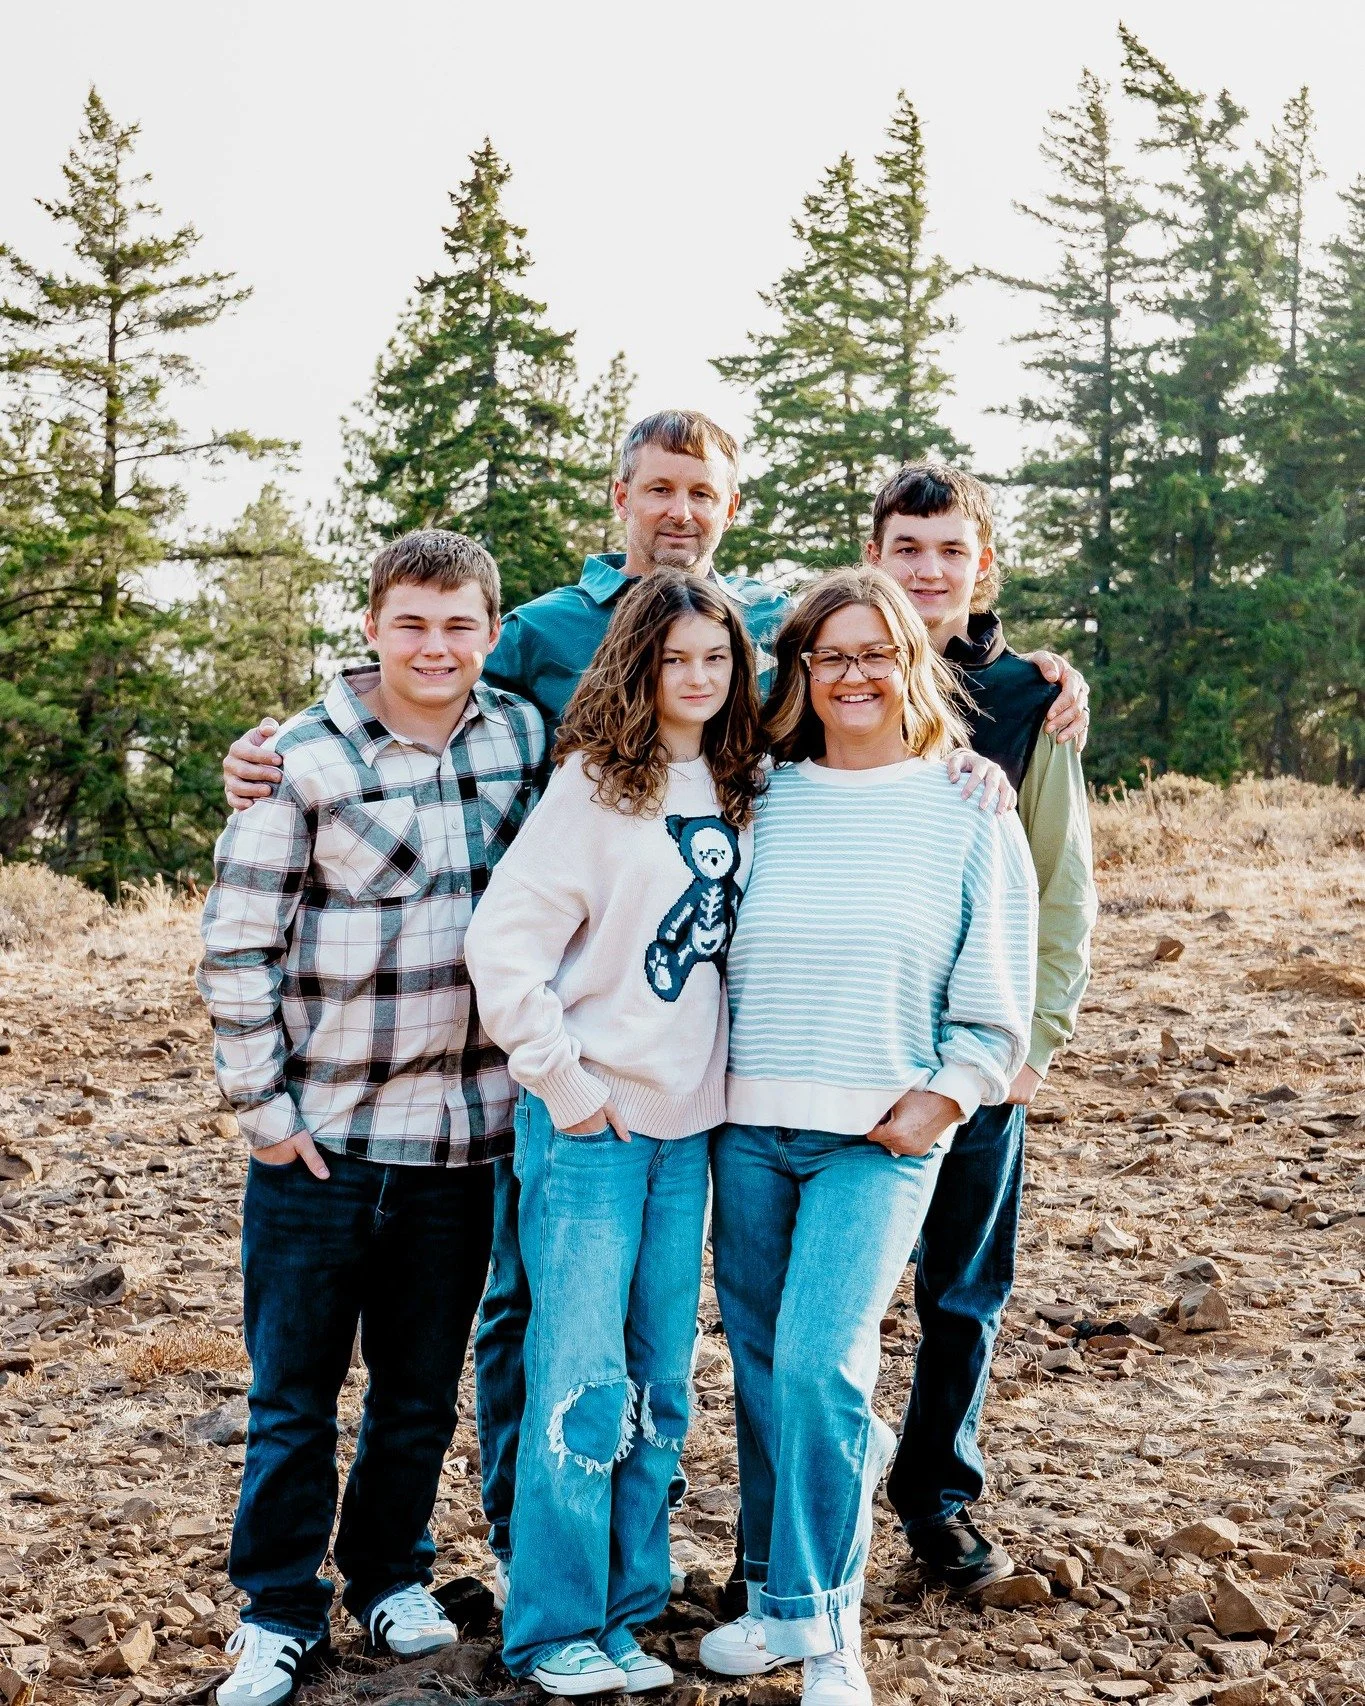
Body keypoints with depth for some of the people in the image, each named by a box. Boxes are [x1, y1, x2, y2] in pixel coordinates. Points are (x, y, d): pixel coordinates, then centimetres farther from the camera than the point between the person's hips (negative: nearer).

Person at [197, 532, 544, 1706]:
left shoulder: (524, 741, 4)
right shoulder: (306, 760, -8)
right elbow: (235, 944, -6)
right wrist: (261, 1103, -7)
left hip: (463, 1132, 3)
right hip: (322, 1135, -3)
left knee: (423, 1390, 15)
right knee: (294, 1392, 8)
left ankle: (392, 1574, 35)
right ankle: (280, 1610, 23)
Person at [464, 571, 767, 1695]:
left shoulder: (745, 792, 9)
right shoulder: (597, 786, -8)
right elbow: (504, 940, -14)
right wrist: (562, 1079, -14)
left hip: (687, 1122, 6)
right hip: (590, 1120, -5)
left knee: (662, 1380, 10)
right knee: (583, 1377, -4)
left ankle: (625, 1612, 22)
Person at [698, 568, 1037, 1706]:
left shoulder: (968, 812, 2)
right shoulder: (759, 798, 6)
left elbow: (997, 996, 4)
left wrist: (941, 1100, -6)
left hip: (881, 1136, -3)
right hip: (749, 1128, 3)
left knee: (817, 1365, -14)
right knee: (760, 1370, 9)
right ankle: (779, 1597, 26)